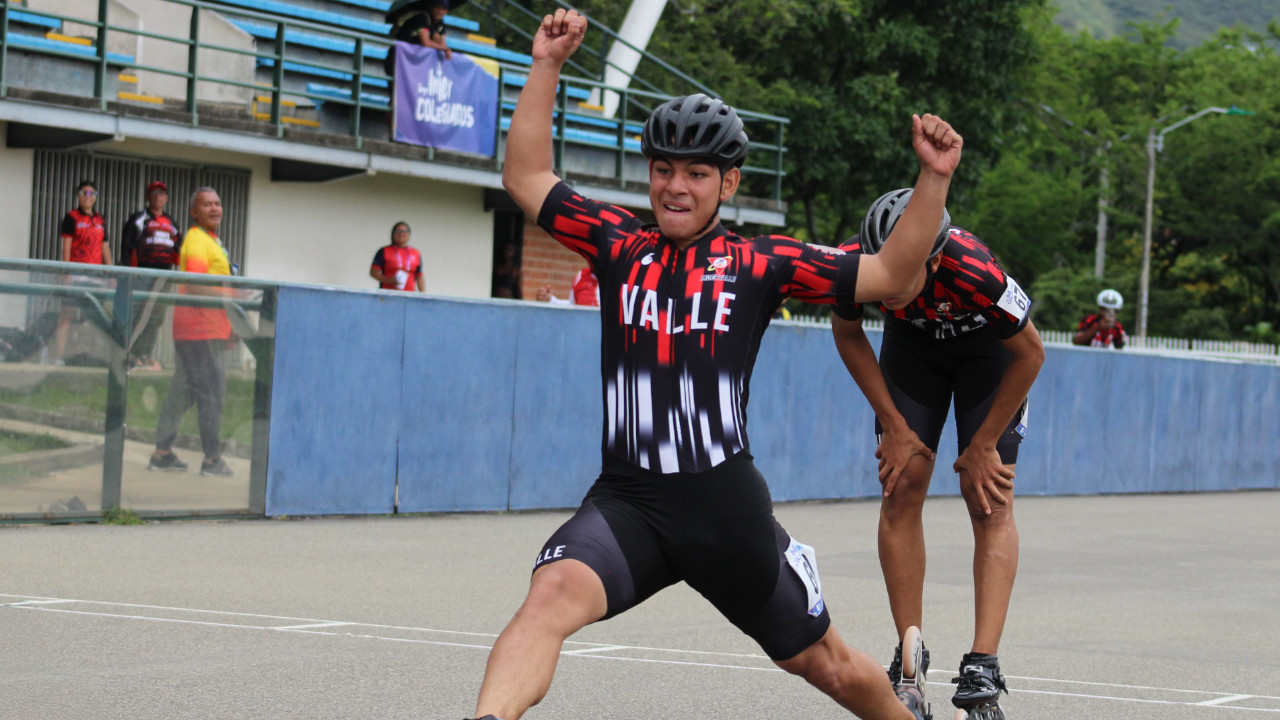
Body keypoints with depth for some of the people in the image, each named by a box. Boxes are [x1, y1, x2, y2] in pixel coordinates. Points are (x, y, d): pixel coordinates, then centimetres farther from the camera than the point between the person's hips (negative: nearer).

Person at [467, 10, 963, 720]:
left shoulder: (762, 262, 3)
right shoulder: (619, 243, 9)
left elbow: (890, 274, 4)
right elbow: (526, 178, 16)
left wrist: (933, 179, -7)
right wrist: (546, 67, 11)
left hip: (726, 504, 0)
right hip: (626, 501, 1)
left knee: (822, 661, 14)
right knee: (553, 593, -31)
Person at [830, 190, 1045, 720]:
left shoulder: (975, 273, -43)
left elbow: (1030, 353, -23)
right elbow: (847, 334, -8)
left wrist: (983, 445, -15)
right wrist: (894, 425, -8)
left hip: (988, 346, -3)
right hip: (912, 341, 3)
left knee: (989, 500, -12)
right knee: (901, 488, -5)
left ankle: (983, 669, -17)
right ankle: (909, 660, 2)